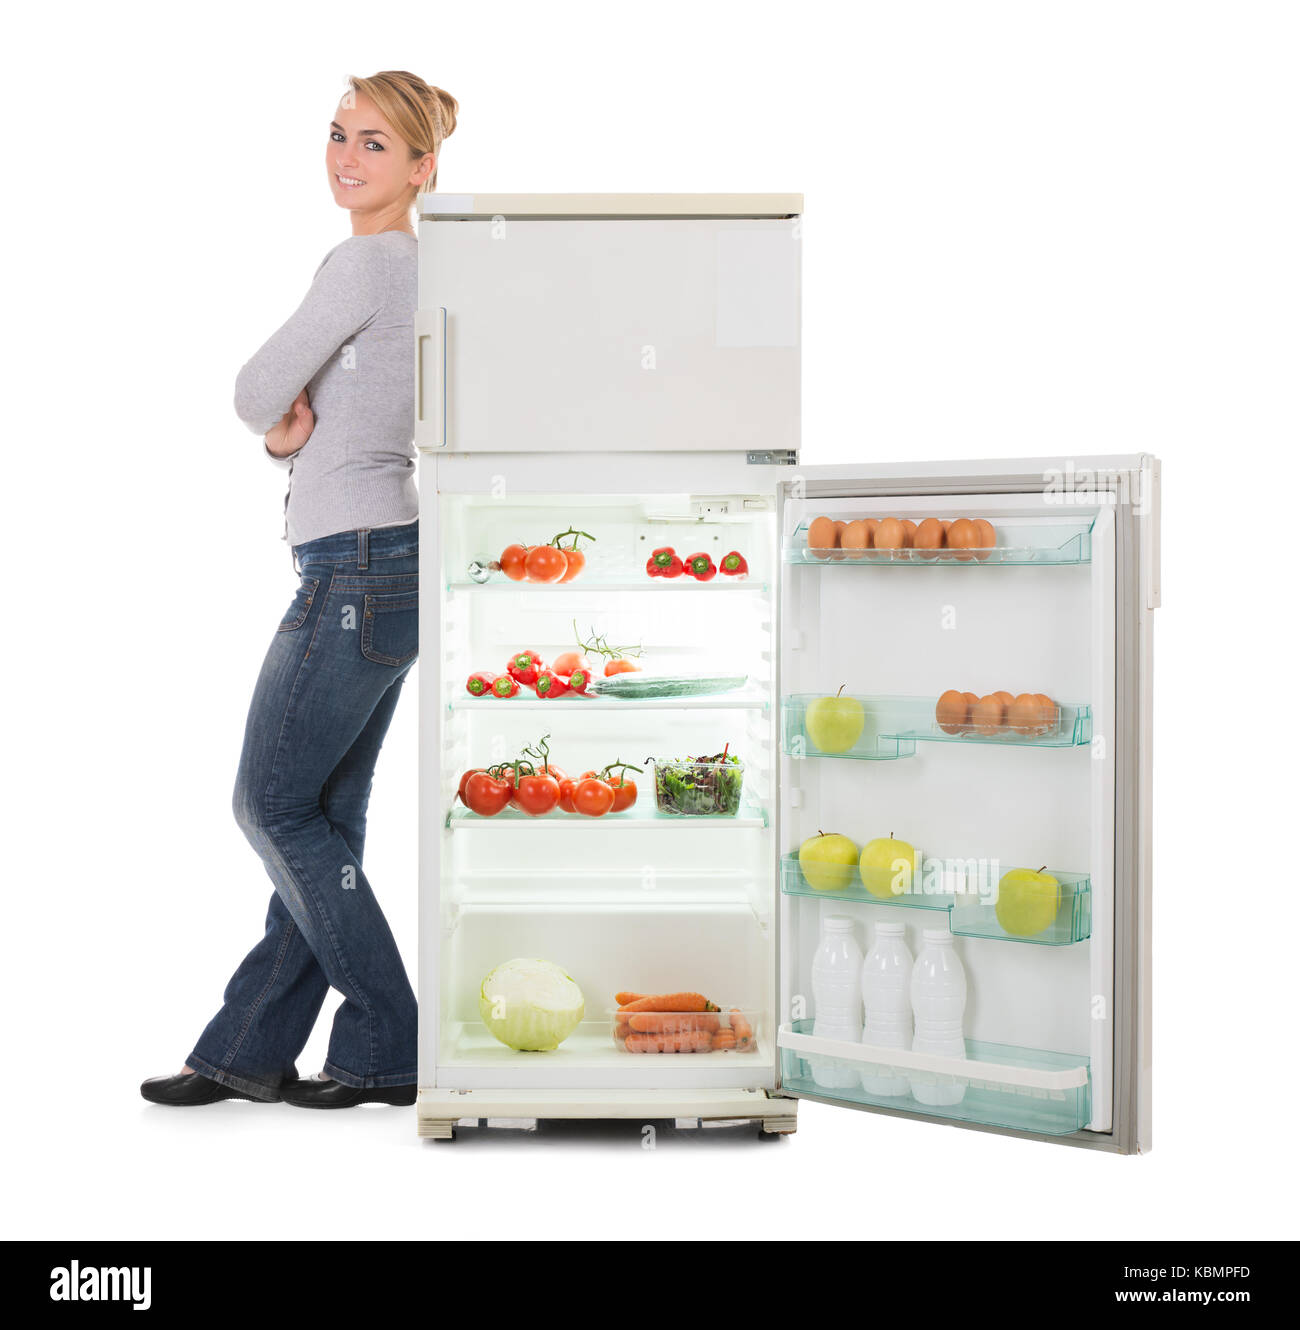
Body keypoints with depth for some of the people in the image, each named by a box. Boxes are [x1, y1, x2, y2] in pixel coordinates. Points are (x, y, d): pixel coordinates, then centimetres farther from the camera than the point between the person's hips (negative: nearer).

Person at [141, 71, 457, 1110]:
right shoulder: (419, 268, 17)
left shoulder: (365, 263, -13)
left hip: (358, 569, -10)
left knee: (277, 807, 0)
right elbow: (281, 408, 21)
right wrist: (293, 433, 0)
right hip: (394, 566, 10)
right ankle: (249, 1050, 19)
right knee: (324, 818, 11)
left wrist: (284, 424, 11)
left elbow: (256, 393, -10)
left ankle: (389, 1049, 6)